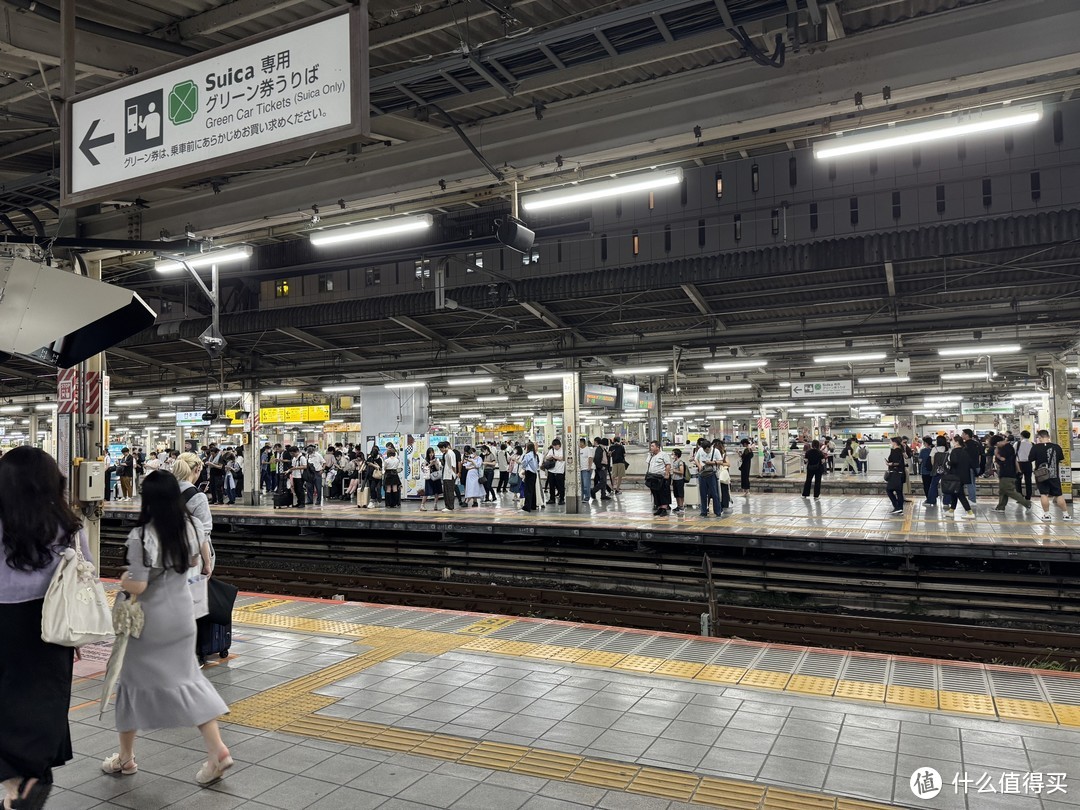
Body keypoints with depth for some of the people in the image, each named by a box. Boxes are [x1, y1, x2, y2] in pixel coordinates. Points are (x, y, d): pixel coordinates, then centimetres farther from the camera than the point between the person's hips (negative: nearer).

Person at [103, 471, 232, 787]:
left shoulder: (141, 536, -22)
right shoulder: (190, 527, -5)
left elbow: (137, 587, -21)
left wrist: (123, 581, -2)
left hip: (149, 620, -5)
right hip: (182, 616, 5)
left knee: (135, 680, 14)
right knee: (186, 678, 12)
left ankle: (126, 756, 31)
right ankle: (217, 750, 4)